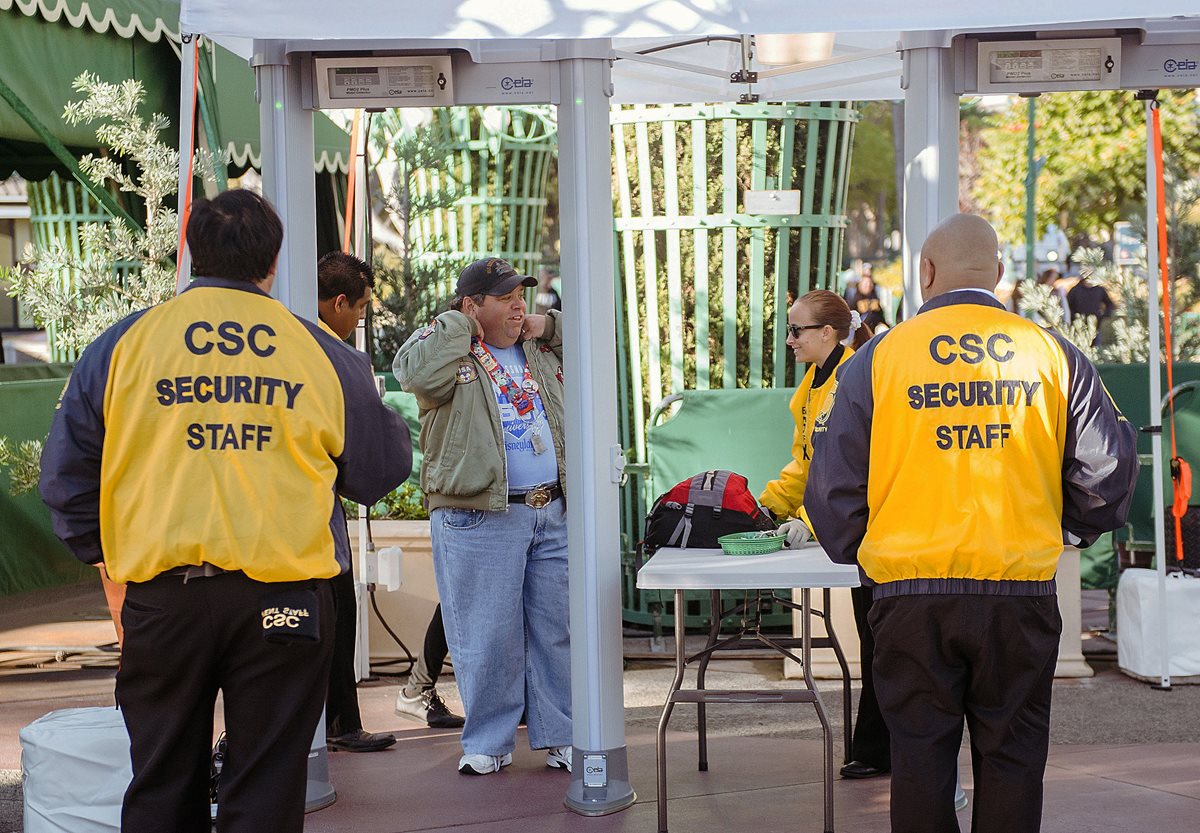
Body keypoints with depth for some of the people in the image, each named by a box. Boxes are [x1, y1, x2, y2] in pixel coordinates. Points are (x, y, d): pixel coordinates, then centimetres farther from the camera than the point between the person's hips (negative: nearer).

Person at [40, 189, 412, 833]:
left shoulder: (125, 343, 3)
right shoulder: (321, 352, 3)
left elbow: (66, 474, 6)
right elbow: (380, 471, 12)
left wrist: (106, 555, 18)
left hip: (161, 597, 1)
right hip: (284, 600, -1)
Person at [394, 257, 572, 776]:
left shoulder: (541, 349, 17)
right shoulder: (445, 347, -2)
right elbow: (417, 374, -23)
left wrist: (550, 328, 11)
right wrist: (459, 325, -12)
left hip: (552, 513, 6)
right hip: (480, 517, -6)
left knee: (555, 628, 10)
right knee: (487, 635, -1)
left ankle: (558, 737, 20)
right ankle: (488, 742, 12)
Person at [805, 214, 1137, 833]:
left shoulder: (877, 357, 0)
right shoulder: (1054, 354, 2)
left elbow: (833, 482, 2)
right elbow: (1107, 472, 3)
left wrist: (853, 550, 20)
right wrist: (1065, 533, 21)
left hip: (911, 591, -1)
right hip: (1022, 590, 1)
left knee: (920, 752, 10)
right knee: (1012, 755, 11)